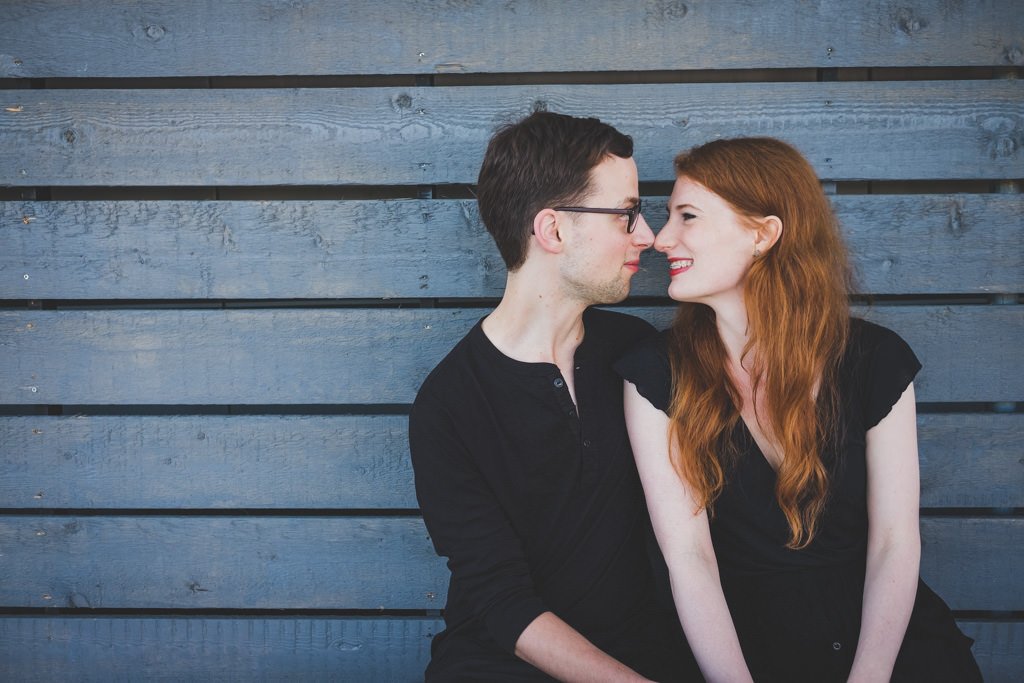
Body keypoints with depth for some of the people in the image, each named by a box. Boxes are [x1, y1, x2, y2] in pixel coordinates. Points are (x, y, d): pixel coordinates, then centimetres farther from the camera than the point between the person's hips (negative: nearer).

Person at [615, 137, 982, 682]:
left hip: (885, 631, 1)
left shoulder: (876, 359, -2)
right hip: (739, 633, -1)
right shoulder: (656, 372, -5)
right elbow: (687, 554, -9)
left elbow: (894, 541, -3)